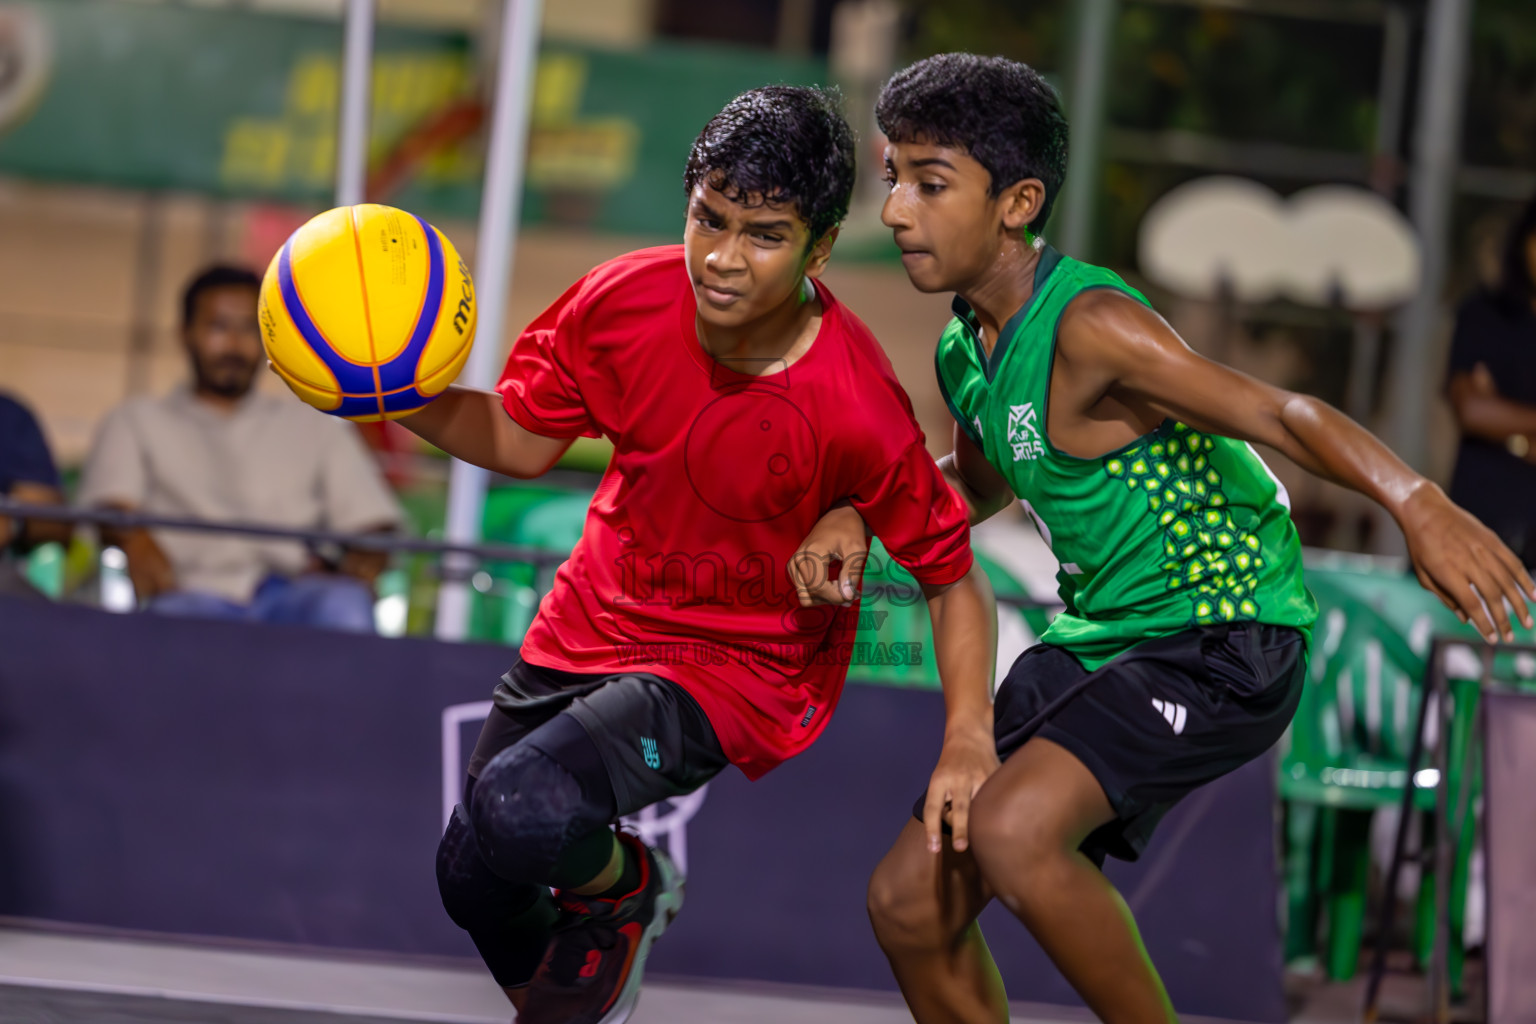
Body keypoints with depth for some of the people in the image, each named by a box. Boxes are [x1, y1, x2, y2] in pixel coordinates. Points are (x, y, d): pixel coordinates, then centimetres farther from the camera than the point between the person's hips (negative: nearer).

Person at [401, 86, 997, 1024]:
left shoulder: (854, 409, -30)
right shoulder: (625, 300, -18)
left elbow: (952, 573, -17)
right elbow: (521, 439, -1)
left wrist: (969, 736, -28)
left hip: (738, 666, -5)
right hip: (596, 621, 5)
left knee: (515, 811, -29)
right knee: (471, 878, 17)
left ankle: (628, 886, 7)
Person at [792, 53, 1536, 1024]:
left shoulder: (1088, 327, -22)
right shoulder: (967, 351, 5)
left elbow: (1277, 412, -30)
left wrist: (1419, 503, -46)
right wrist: (858, 518, 7)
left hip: (1224, 641, -9)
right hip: (1098, 640, 9)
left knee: (1013, 831, -31)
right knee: (913, 899, 6)